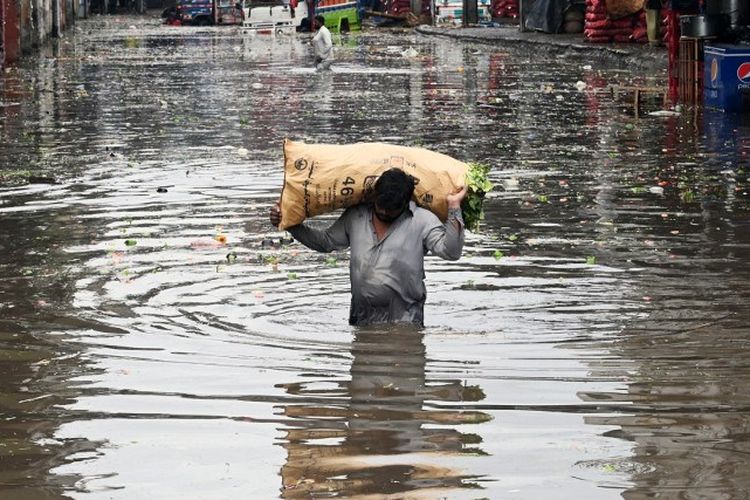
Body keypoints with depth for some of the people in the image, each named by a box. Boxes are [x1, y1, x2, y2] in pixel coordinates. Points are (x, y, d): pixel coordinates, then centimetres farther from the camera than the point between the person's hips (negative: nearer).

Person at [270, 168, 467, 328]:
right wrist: (291, 225, 12)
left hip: (403, 319, -4)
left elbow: (450, 251, -16)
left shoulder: (421, 220, -4)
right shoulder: (355, 215, 9)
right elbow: (326, 241, 20)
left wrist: (453, 207, -21)